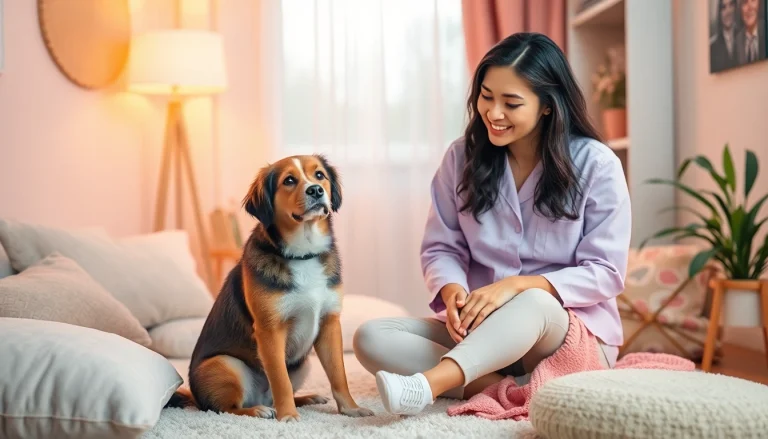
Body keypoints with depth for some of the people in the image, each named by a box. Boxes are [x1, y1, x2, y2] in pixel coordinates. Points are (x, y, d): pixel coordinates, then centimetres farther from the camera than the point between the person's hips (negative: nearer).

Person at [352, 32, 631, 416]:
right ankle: (502, 389, -35)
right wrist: (452, 291, -22)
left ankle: (425, 385, -53)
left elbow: (605, 272, -11)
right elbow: (441, 248, 3)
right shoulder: (462, 157, 1)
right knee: (371, 338, -21)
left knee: (534, 303, -40)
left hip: (577, 334, -3)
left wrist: (516, 285, -25)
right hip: (480, 330, 4)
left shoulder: (596, 165, -8)